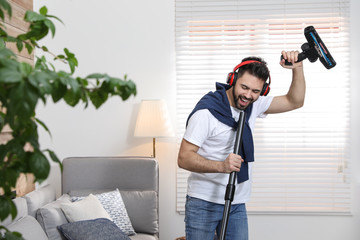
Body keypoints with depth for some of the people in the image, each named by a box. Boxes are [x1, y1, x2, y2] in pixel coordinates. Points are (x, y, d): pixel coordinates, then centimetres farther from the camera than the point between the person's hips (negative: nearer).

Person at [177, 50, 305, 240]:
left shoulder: (254, 105, 4)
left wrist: (297, 68, -7)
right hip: (203, 203, -5)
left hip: (237, 204, 6)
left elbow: (294, 101, 8)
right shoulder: (206, 111, -17)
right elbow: (184, 158, -19)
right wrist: (221, 166, -35)